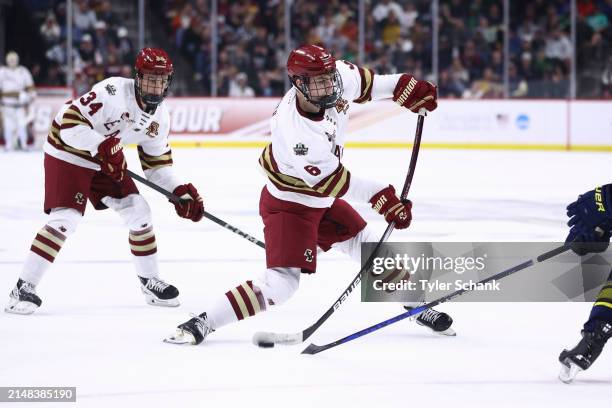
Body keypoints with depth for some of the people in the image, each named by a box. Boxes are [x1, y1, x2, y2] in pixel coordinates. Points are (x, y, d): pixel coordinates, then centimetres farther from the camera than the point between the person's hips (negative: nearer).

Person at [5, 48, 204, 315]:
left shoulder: (159, 116, -2)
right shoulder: (114, 92, -29)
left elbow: (156, 162, 7)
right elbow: (69, 119, -33)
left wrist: (180, 192, -6)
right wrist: (102, 146, -39)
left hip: (108, 159, 8)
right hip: (67, 154, -8)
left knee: (138, 212, 2)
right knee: (65, 219, -20)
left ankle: (150, 282, 19)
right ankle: (24, 288, -15)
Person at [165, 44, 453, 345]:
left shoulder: (338, 79, -19)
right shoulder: (295, 132, -38)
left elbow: (365, 82, 6)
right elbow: (332, 181, -29)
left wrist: (408, 88, 3)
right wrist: (382, 198, -26)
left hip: (321, 197, 8)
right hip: (288, 204, -8)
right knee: (282, 281, -19)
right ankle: (202, 323, -14)